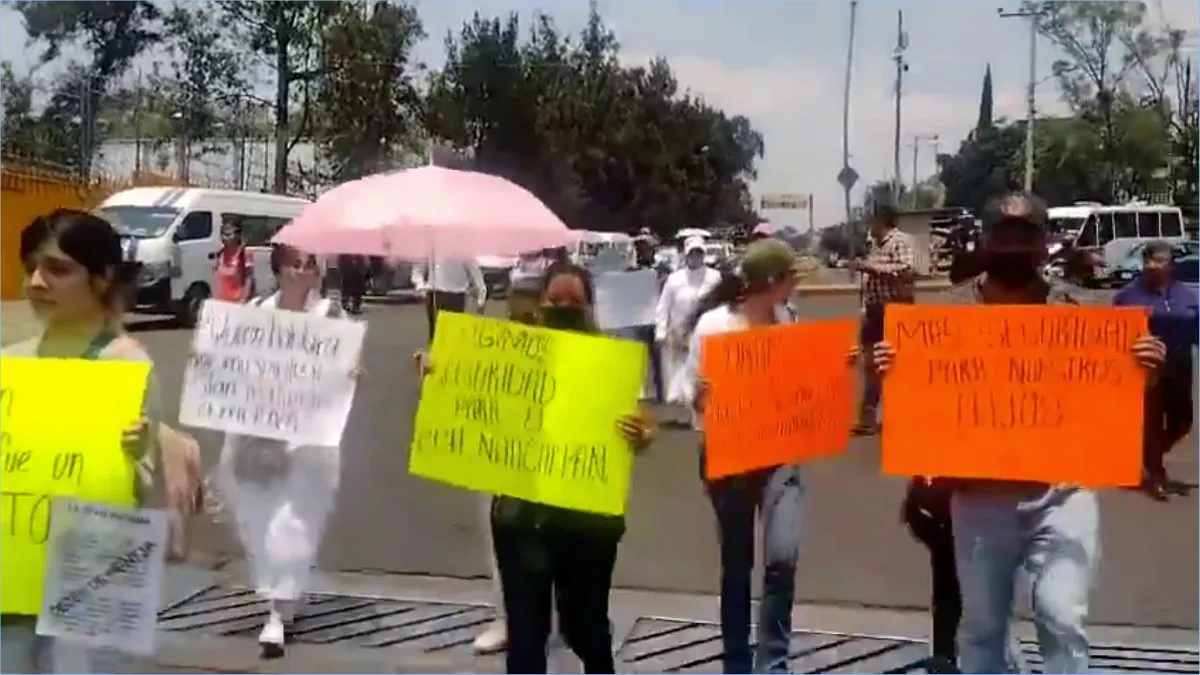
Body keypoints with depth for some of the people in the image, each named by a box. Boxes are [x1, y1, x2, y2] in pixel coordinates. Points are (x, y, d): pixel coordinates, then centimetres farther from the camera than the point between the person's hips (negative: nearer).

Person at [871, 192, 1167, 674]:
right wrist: (892, 370, -17)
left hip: (1060, 489, -1)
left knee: (1061, 618, -10)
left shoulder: (1070, 308, 1)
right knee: (981, 626, 12)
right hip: (980, 492, 1)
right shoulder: (954, 309, 1)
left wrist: (1140, 367, -15)